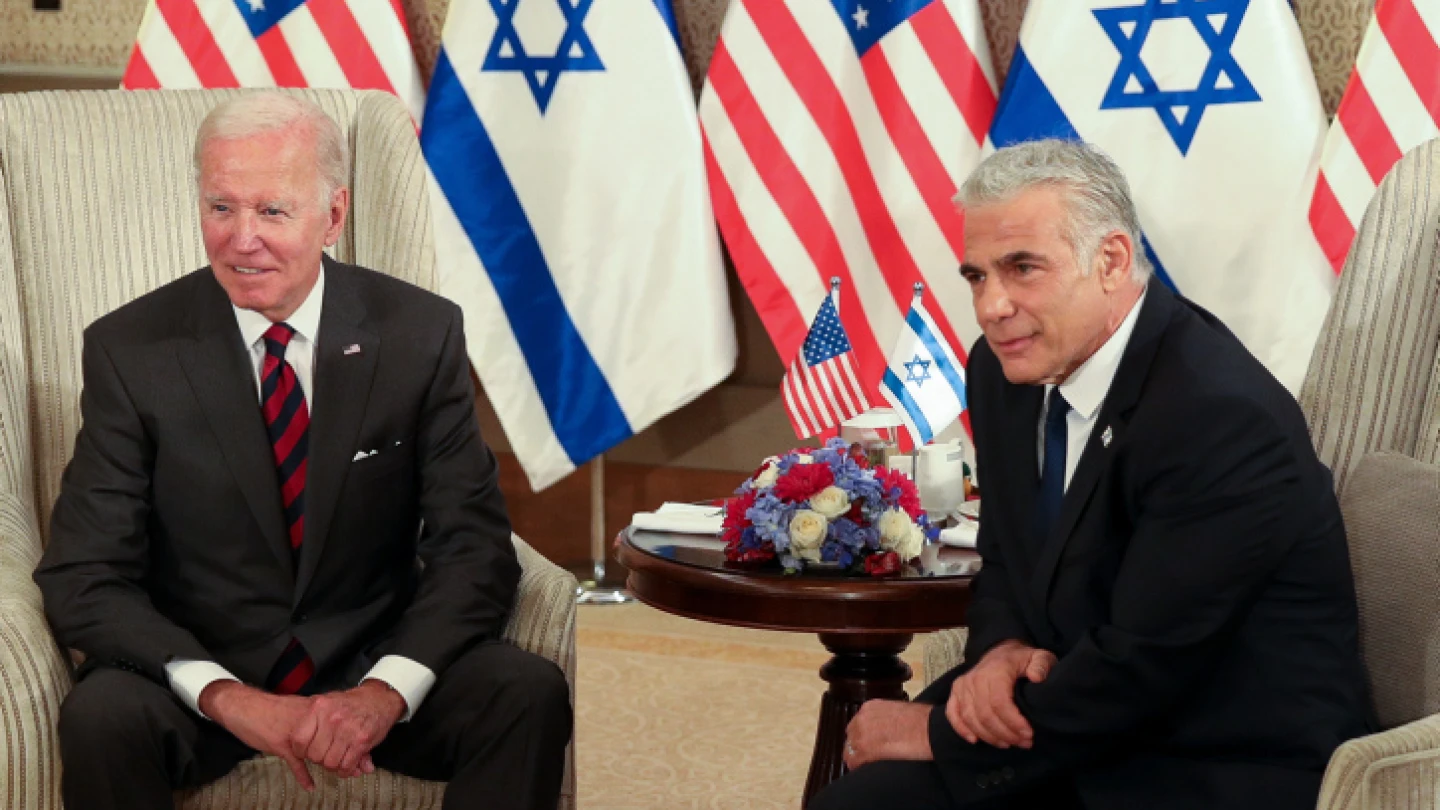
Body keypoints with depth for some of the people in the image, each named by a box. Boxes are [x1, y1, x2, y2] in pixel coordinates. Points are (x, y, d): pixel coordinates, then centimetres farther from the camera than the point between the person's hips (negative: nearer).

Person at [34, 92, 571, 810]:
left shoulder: (421, 334, -2)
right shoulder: (129, 350, -5)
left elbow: (474, 548, -5)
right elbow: (83, 579, -8)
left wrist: (386, 689, -23)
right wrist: (225, 696, -24)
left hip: (373, 672, 1)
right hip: (201, 676, -1)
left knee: (530, 695, -26)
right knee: (101, 717, -32)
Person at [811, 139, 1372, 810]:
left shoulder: (1221, 419, -23)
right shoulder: (1007, 370, 2)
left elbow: (1141, 667, -22)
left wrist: (938, 731, -14)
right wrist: (1000, 650, -7)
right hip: (1081, 742, 7)